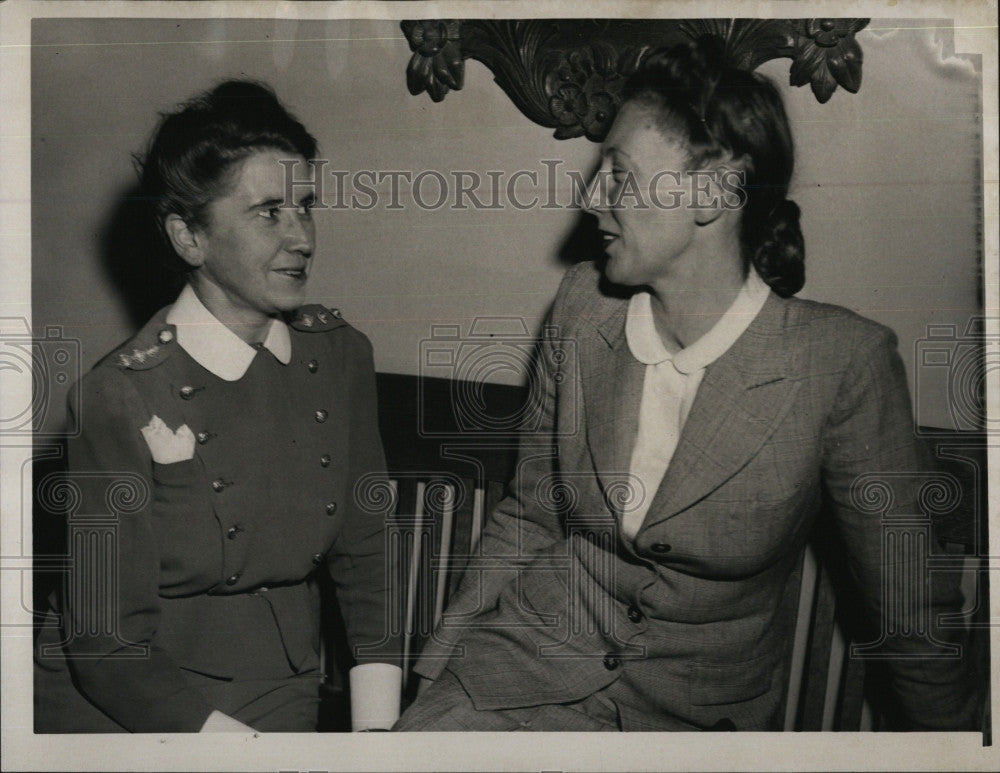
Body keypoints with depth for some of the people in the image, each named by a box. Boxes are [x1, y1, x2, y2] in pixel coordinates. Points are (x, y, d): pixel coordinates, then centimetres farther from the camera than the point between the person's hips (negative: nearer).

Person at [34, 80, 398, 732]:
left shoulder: (341, 354, -2)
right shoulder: (119, 399, -18)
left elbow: (366, 556, 6)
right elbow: (106, 645, -14)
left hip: (281, 688, 4)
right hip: (116, 701, -3)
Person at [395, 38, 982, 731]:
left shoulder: (842, 359, -16)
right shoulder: (583, 305, -3)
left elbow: (910, 607, -6)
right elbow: (531, 516, 7)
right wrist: (437, 670, 7)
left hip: (703, 714, -1)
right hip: (525, 667, 1)